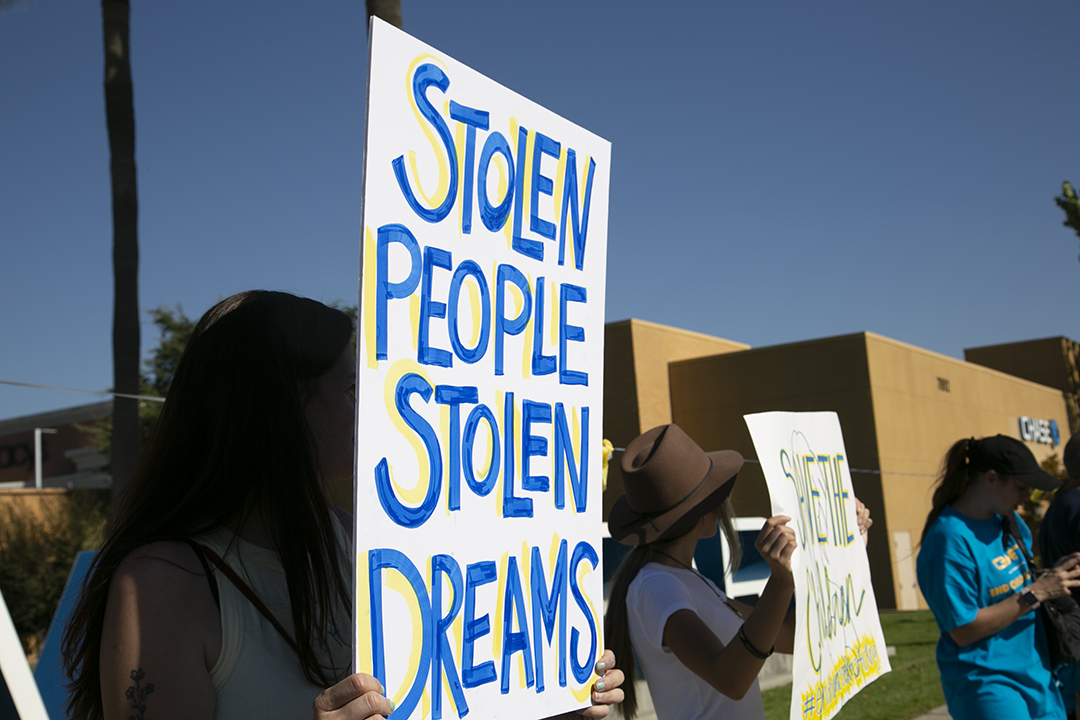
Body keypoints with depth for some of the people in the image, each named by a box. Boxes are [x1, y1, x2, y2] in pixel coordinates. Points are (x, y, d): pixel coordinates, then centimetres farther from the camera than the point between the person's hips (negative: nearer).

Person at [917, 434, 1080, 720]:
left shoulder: (1009, 521, 6)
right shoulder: (950, 538, -20)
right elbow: (963, 631, -21)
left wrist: (1055, 574, -2)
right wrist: (1036, 593, -19)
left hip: (1036, 674, 8)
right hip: (984, 683, -8)